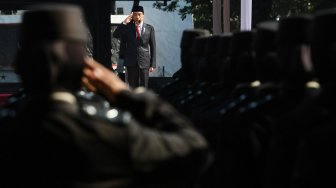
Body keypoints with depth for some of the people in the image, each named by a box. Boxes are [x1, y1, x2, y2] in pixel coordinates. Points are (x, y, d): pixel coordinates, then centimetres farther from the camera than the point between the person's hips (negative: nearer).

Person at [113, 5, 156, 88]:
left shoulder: (149, 28, 4)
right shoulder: (127, 27, 5)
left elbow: (153, 47, 4)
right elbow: (115, 35, -8)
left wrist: (153, 64, -1)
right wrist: (124, 23, -17)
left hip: (144, 62, -1)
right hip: (131, 62, 1)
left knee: (144, 88, 1)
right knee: (132, 87, 4)